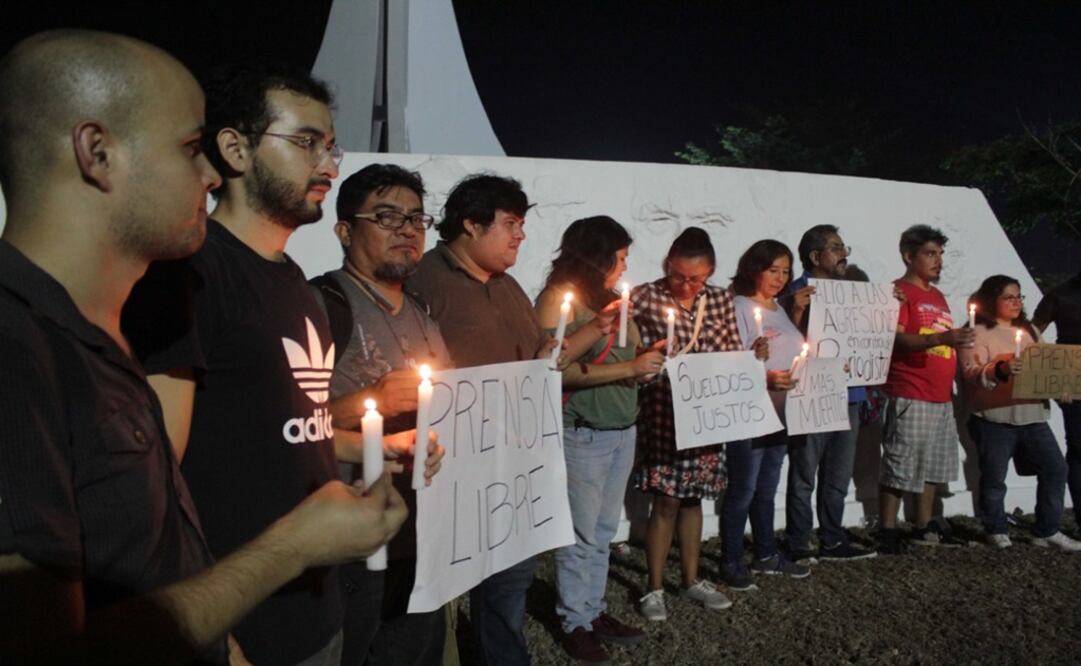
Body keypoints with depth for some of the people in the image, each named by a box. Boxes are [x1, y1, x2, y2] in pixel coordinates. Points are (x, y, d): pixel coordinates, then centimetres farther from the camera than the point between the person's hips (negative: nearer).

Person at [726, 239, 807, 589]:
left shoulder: (779, 310, 16)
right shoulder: (740, 308, -9)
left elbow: (794, 355, 18)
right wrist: (766, 379, -30)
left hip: (781, 413, 8)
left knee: (767, 488, 17)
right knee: (742, 491, -2)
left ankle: (766, 554, 29)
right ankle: (731, 562, 9)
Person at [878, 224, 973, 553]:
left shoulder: (938, 297, 21)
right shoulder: (899, 291, -6)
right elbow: (896, 340, -18)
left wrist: (959, 340, 11)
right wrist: (940, 339, -29)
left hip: (941, 398, 9)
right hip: (910, 398, -9)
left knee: (933, 465, 14)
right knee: (899, 465, -6)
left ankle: (924, 527, 25)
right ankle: (887, 532, 0)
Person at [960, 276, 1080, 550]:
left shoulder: (1030, 330, 19)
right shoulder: (978, 333, -4)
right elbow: (972, 373, -15)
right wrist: (1000, 370, -31)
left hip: (1033, 416, 6)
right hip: (994, 419, -6)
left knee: (1055, 468, 3)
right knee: (994, 477, 0)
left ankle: (1047, 531, 16)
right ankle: (996, 530, 17)